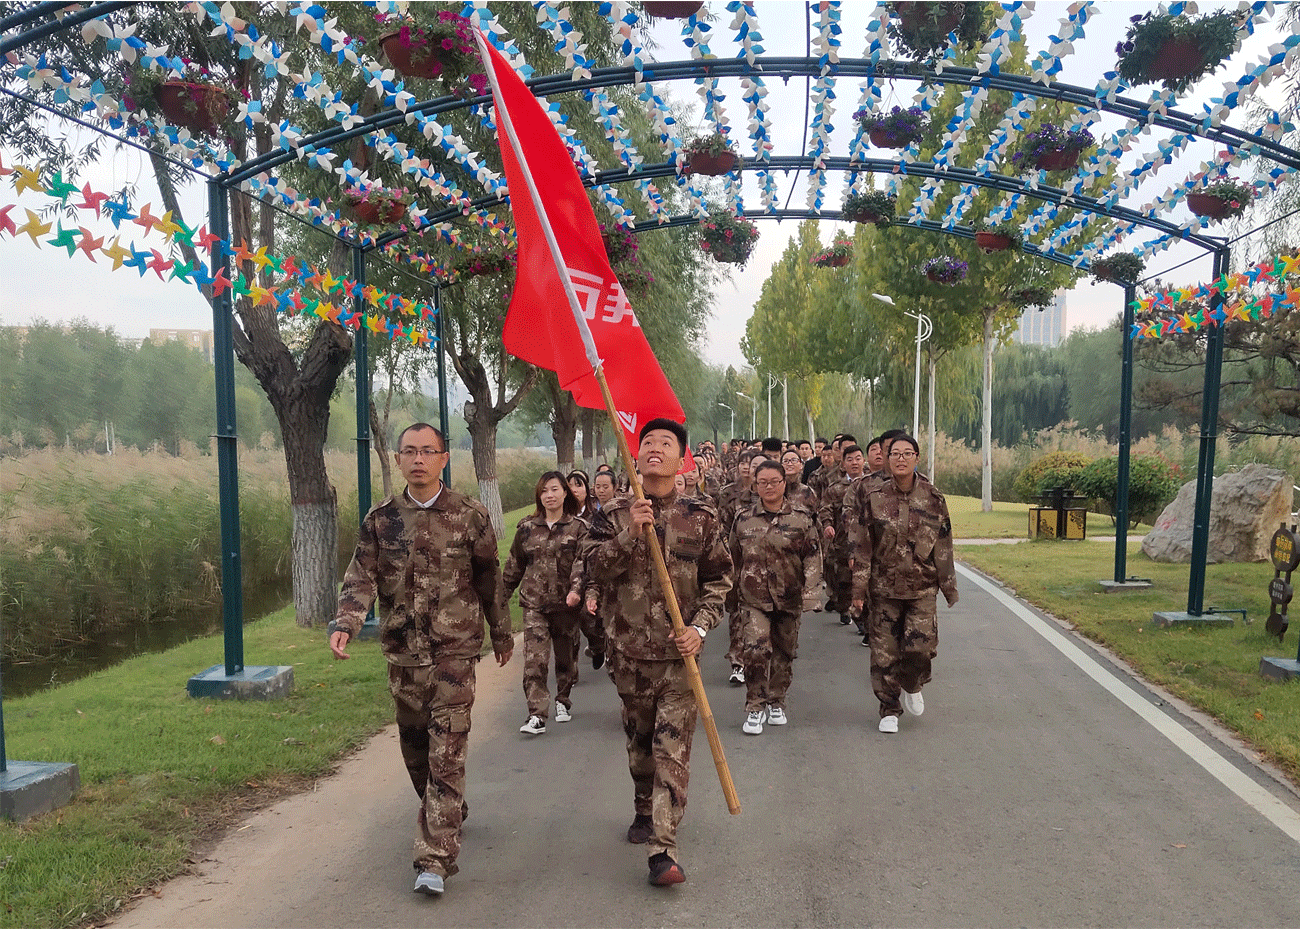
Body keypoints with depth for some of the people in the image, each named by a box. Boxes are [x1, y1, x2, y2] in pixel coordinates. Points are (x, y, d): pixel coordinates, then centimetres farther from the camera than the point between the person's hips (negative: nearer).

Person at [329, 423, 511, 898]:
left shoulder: (470, 515, -2)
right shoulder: (380, 519, 3)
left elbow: (489, 578, 7)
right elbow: (361, 577, -2)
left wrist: (501, 632, 15)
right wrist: (345, 623, -20)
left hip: (454, 651, -3)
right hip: (402, 652, 3)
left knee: (446, 754, -7)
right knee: (415, 747, 16)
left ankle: (435, 858, -4)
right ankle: (446, 812, 41)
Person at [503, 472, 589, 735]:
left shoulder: (578, 528, 0)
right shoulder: (527, 528, 7)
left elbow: (582, 562, -12)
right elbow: (514, 566, 15)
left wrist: (576, 589, -29)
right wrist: (502, 596, 18)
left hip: (566, 604, -1)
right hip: (534, 604, 1)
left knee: (566, 657, 12)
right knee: (534, 660, -10)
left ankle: (563, 701, 35)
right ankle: (536, 715, -9)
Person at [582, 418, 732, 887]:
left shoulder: (700, 517, 0)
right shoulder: (615, 514, 1)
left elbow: (719, 579, 4)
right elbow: (595, 567, -9)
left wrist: (700, 626, -9)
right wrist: (630, 535, -22)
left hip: (678, 650, -1)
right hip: (628, 648, 2)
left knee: (672, 748, -5)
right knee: (639, 739, 17)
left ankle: (662, 849, -2)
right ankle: (644, 811, 41)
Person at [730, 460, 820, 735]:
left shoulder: (802, 519, -1)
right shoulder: (744, 519, 4)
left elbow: (811, 558, -3)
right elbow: (735, 559, 13)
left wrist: (809, 594, -11)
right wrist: (736, 591, 16)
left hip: (788, 597, 0)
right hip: (753, 598, 0)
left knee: (784, 652, 11)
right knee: (755, 649, -15)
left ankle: (776, 703, 31)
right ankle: (755, 707, -1)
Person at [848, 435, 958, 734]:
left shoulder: (932, 498, 1)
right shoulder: (873, 496, -3)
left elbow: (943, 546, 6)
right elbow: (863, 546, -2)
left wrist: (949, 587, 7)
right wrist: (859, 588, -4)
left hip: (922, 588, 0)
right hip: (884, 586, 0)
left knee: (921, 645, -8)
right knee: (884, 651, 3)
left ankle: (912, 686, 25)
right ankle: (890, 709, 21)